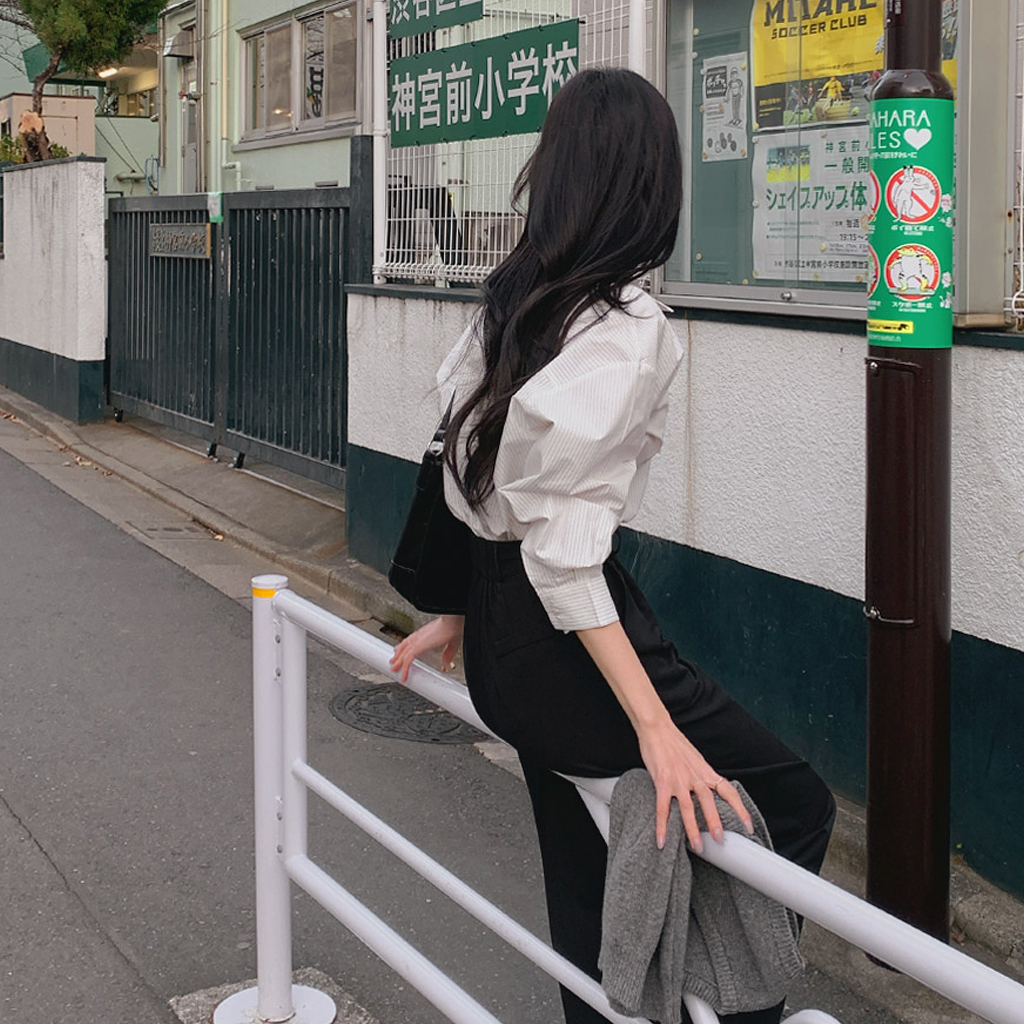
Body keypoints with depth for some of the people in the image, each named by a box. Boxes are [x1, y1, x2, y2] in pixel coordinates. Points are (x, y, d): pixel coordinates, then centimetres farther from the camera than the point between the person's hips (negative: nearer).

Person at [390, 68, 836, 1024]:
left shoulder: (510, 300, 5)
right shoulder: (629, 332, -20)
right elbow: (562, 545, -25)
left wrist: (459, 616, 24)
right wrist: (658, 731, -27)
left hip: (502, 641, 9)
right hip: (563, 637, -9)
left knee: (582, 872, 19)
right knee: (794, 803, 4)